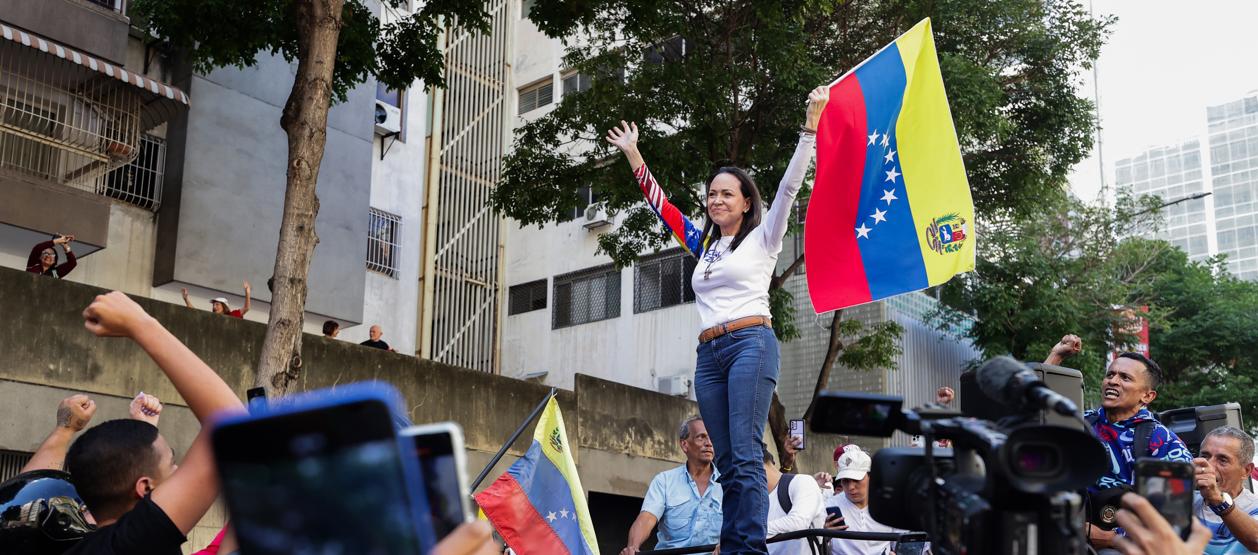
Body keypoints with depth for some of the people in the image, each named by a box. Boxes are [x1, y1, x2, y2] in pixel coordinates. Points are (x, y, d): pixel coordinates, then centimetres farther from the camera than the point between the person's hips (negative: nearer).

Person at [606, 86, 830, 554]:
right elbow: (661, 205, 28)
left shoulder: (762, 238, 8)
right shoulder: (704, 245, 22)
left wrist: (810, 126, -7)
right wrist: (633, 155, 31)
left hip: (751, 344, -6)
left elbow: (789, 187, -1)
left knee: (746, 456, -15)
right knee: (726, 462, 2)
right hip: (709, 354, 6)